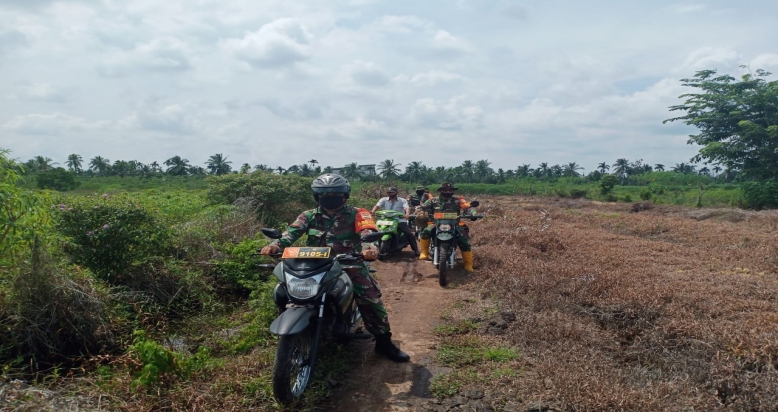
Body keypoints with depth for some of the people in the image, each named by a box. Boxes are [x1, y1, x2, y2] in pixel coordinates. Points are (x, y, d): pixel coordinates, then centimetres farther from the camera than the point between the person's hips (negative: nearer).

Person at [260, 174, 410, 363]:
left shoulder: (356, 214, 2)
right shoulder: (309, 216, 11)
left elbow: (367, 232, -17)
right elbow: (292, 231, -6)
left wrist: (369, 247, -42)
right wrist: (276, 244, -29)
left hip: (349, 264, -2)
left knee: (371, 299, -18)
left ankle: (384, 342, 1)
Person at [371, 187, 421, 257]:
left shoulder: (402, 200, 2)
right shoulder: (384, 200, 8)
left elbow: (407, 208, -15)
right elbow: (377, 205, -8)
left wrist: (407, 214, -39)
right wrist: (373, 211, -31)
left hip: (400, 221, -2)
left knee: (409, 234, -16)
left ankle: (415, 249, -2)